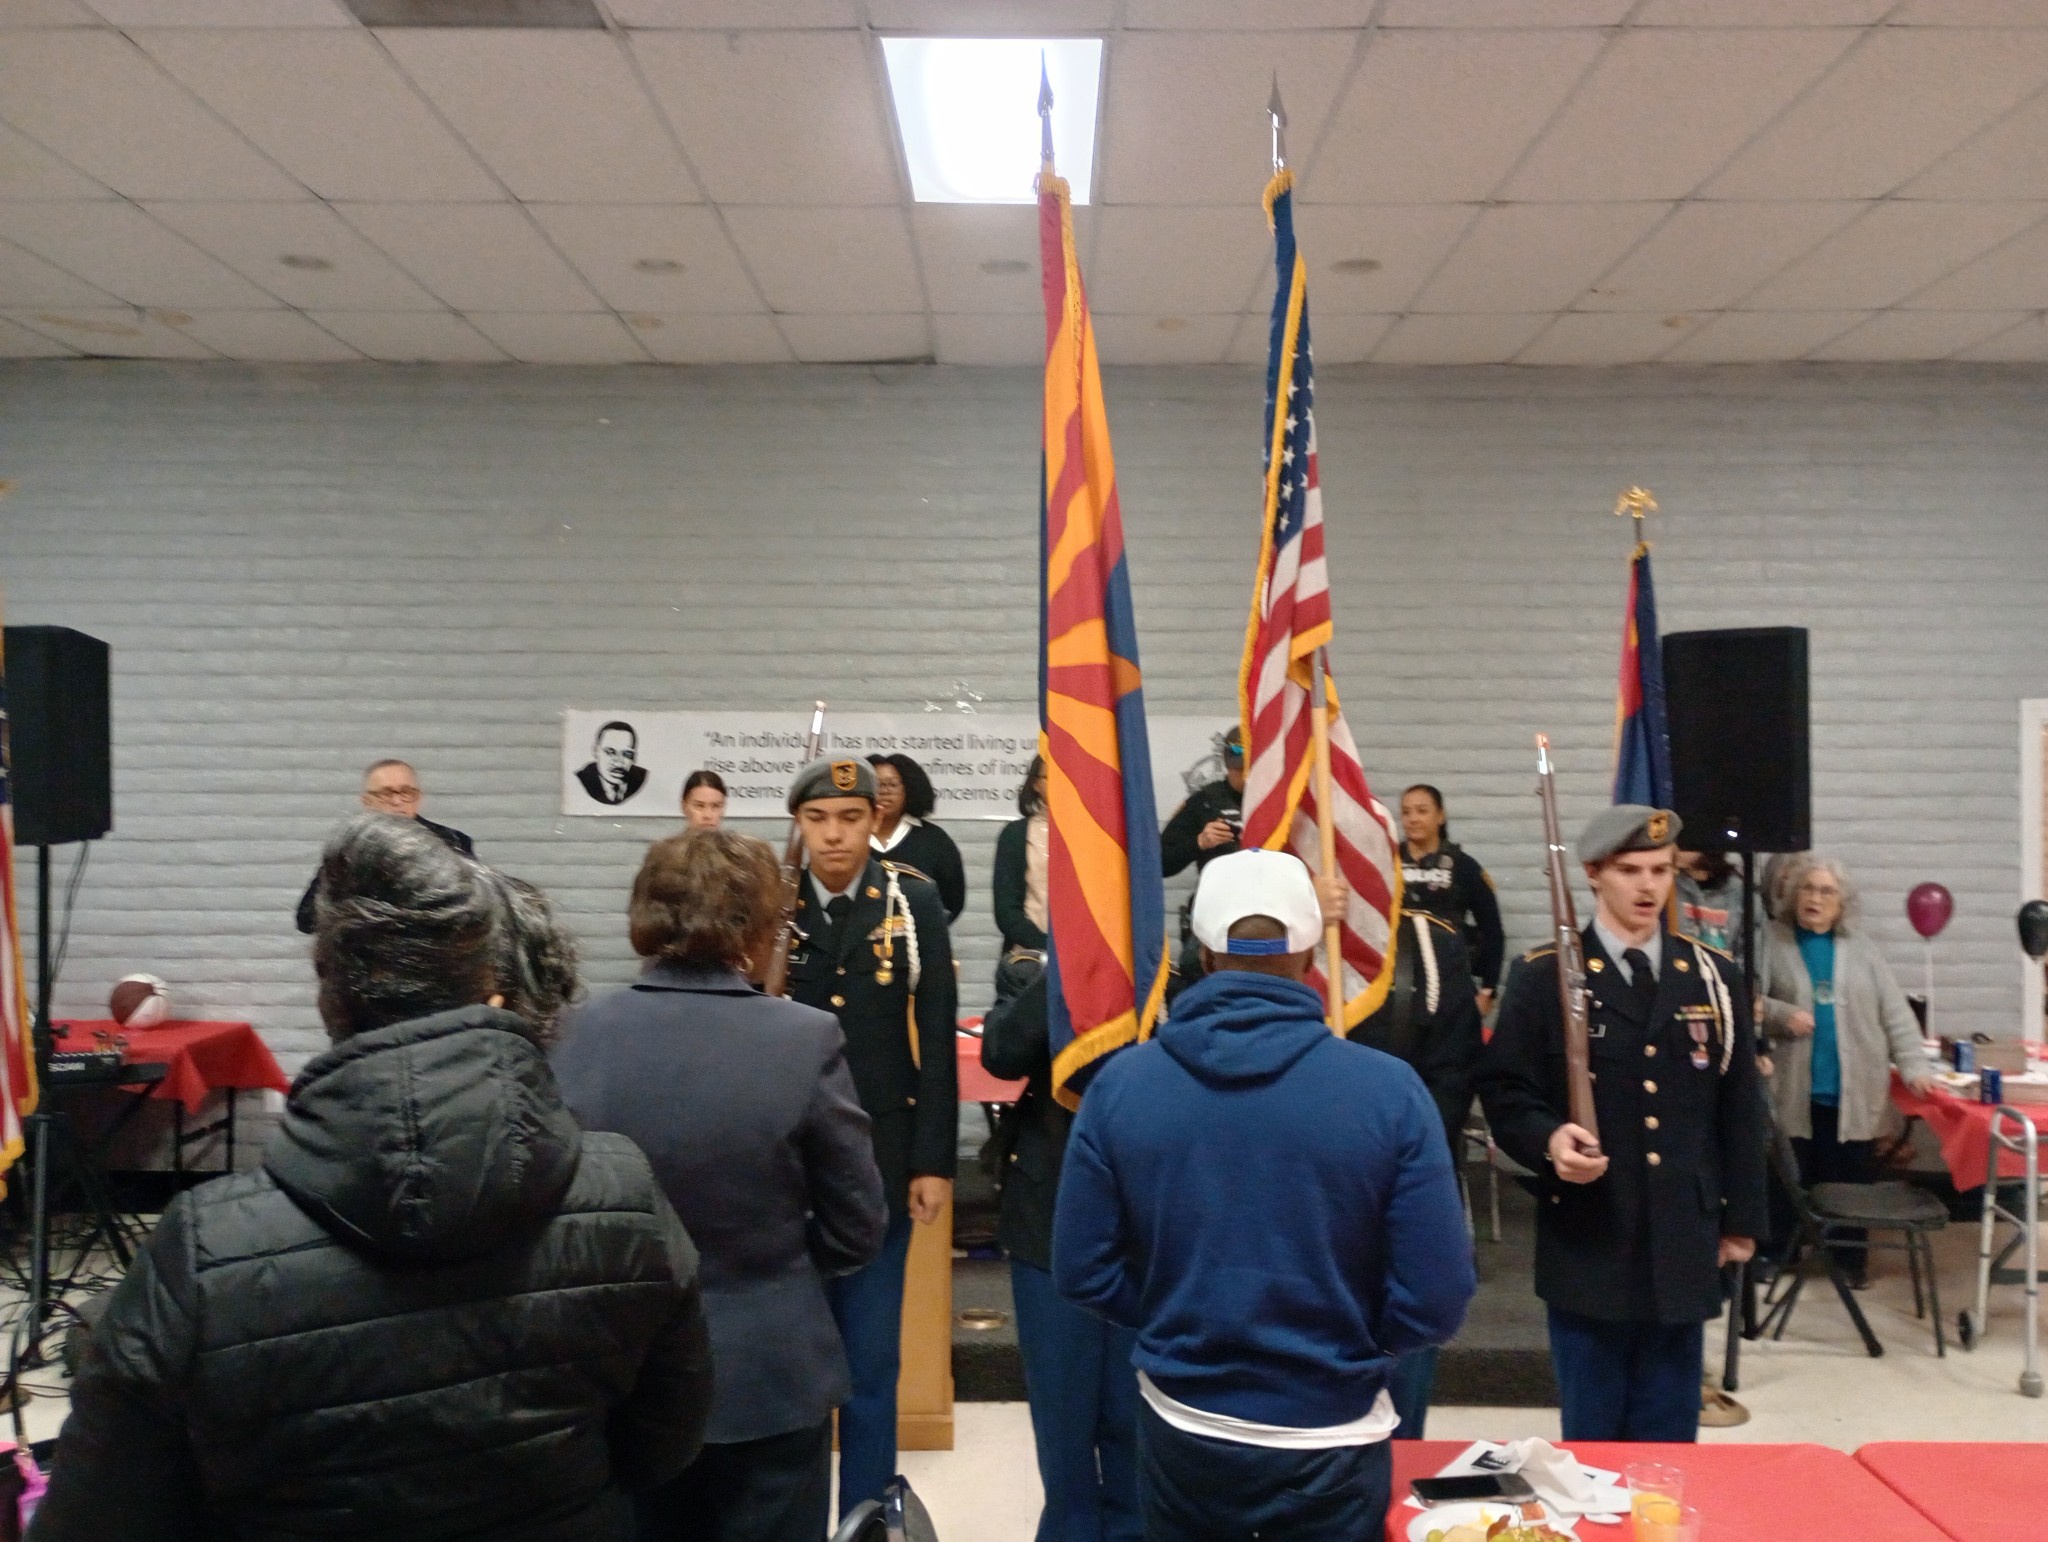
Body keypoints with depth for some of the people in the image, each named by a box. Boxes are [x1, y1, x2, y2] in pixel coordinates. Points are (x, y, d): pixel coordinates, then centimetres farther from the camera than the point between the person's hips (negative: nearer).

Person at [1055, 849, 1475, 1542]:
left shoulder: (1121, 1081, -12)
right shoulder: (1388, 1089, -17)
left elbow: (1082, 1272, -7)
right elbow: (1435, 1303, -14)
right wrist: (1347, 1338, 5)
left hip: (1181, 1433, 2)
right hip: (1329, 1444, -1)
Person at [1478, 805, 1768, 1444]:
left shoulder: (1713, 977, 9)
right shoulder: (1543, 977, -3)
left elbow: (1740, 1107, 11)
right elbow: (1504, 1090, -4)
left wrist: (1741, 1218, 10)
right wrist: (1549, 1139, -24)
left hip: (1683, 1243, 3)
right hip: (1589, 1242, -3)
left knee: (1670, 1438, 11)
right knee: (1592, 1439, 6)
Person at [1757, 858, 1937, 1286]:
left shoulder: (1860, 946, 8)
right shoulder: (1773, 940, 2)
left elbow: (1894, 1010, 6)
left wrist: (1914, 1064, -3)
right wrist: (1783, 1015, -16)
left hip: (1855, 1089, 2)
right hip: (1797, 1089, -1)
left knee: (1852, 1177, 5)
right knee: (1797, 1178, 4)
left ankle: (1851, 1258, 19)